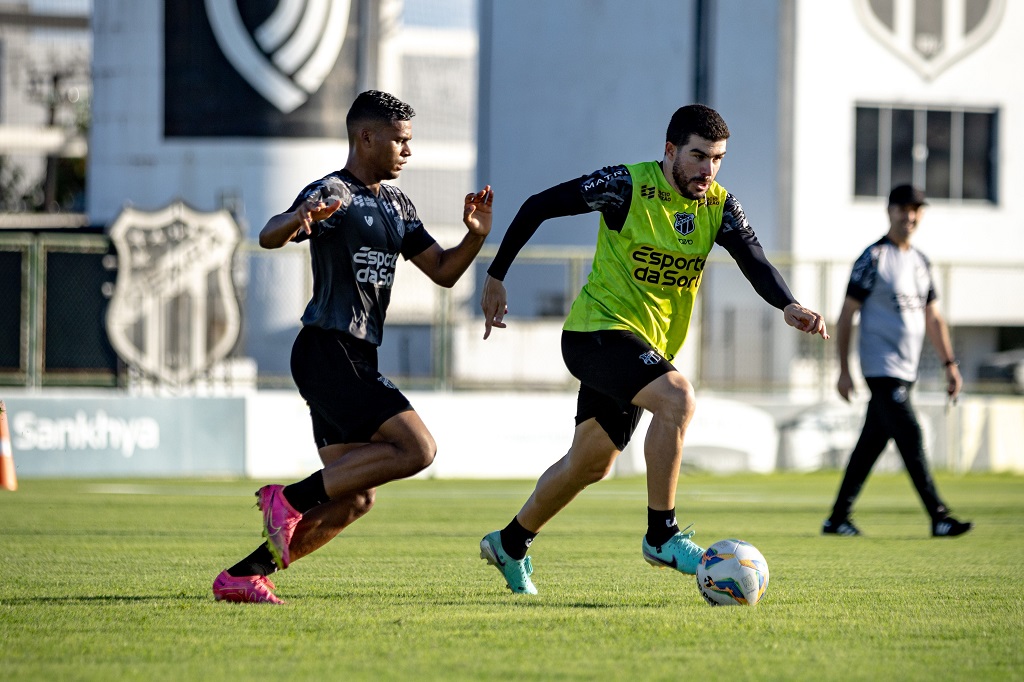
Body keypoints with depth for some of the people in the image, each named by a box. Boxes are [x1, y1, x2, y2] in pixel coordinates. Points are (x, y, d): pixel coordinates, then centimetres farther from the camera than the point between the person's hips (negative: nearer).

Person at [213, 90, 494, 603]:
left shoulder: (396, 204, 19)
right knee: (416, 448, -20)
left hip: (358, 361, 9)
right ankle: (289, 499, -14)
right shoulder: (333, 192, -7)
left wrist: (475, 236, 3)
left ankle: (244, 575, 7)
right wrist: (299, 219, -46)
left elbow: (443, 271, 23)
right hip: (328, 350, -9)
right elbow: (269, 238, -23)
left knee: (354, 499, 5)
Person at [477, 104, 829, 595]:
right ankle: (662, 536, -21)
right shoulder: (628, 186, -16)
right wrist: (496, 276, -7)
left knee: (591, 465, 16)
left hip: (649, 346, 7)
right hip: (598, 329, -7)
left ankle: (510, 544, 37)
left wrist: (787, 305, -34)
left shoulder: (719, 206, 0)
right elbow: (539, 206, -9)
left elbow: (755, 263, -13)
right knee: (677, 398, -30)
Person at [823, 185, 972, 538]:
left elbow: (932, 317, 21)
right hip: (882, 370, -7)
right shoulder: (873, 258, -7)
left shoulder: (921, 262, 15)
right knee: (910, 437, -13)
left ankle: (838, 518, 15)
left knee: (871, 445, 9)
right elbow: (846, 315, -7)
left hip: (906, 371, 7)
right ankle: (939, 518, -16)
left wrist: (950, 364, 14)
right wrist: (844, 370, -11)